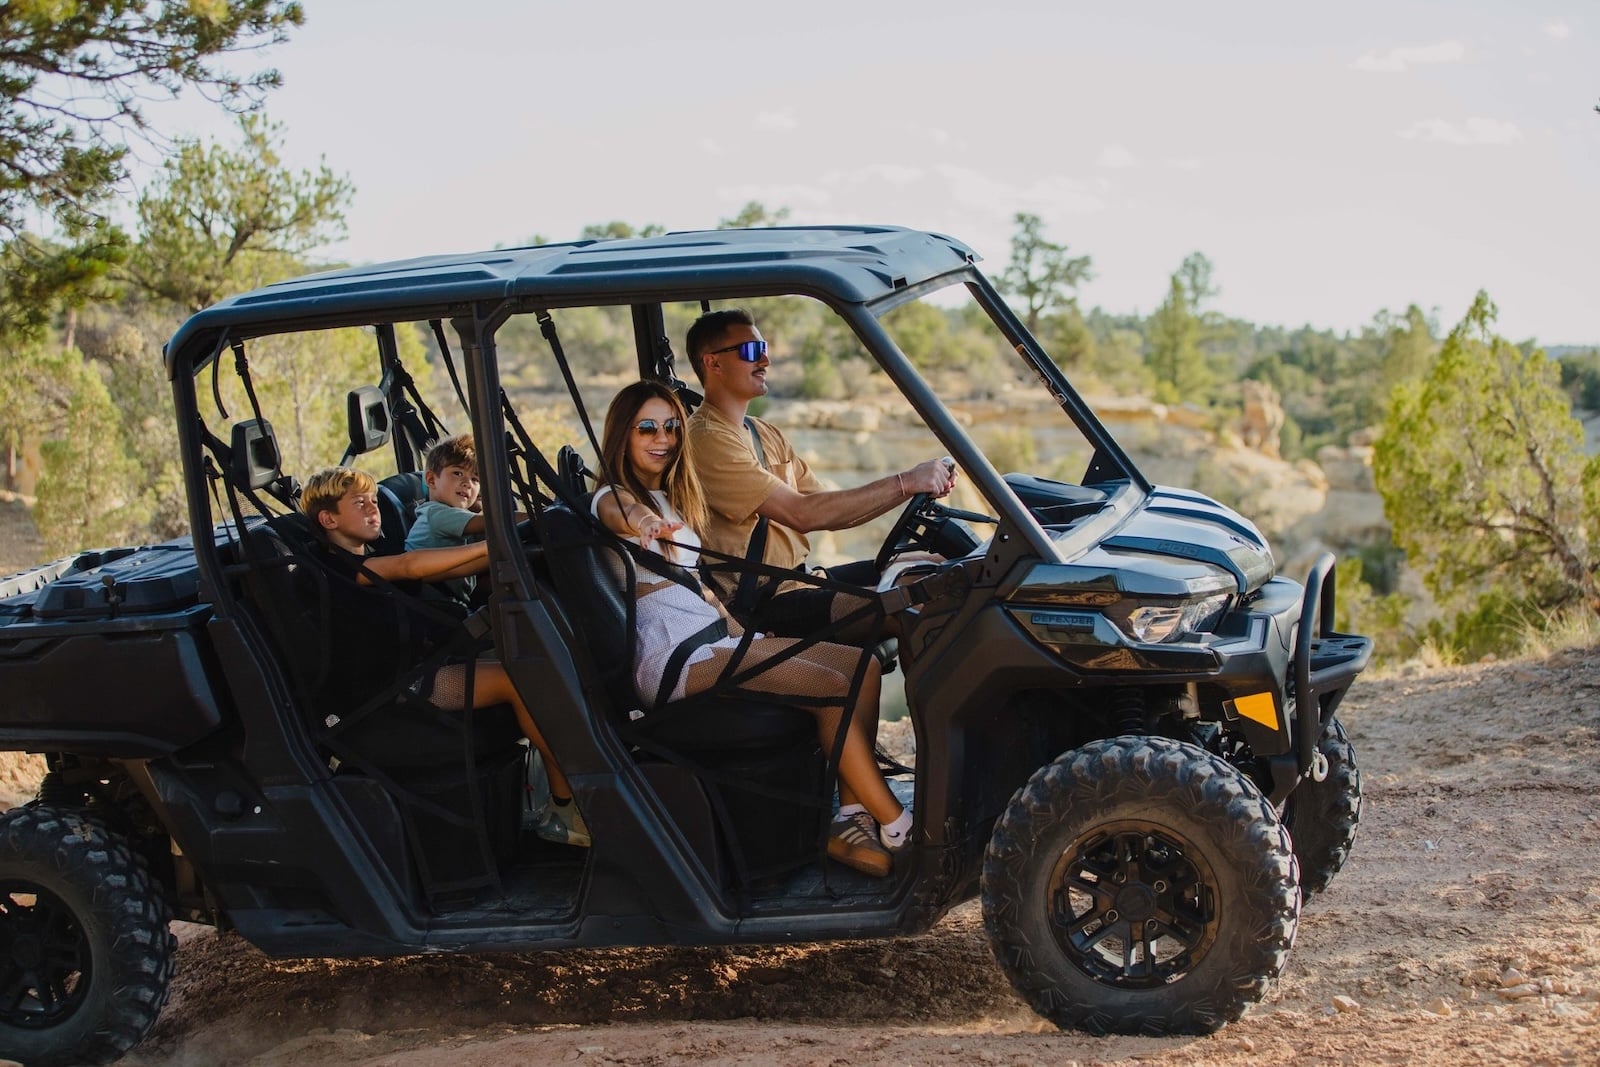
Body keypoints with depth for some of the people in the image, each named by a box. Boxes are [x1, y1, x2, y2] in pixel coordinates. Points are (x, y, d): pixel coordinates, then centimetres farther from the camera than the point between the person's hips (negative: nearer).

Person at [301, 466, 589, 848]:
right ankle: (567, 807, -16)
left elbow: (445, 571, 12)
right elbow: (409, 566, -23)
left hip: (414, 671, 10)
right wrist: (494, 544, -28)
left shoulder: (372, 564, 23)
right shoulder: (335, 568, -7)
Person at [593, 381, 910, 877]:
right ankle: (899, 832, -19)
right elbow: (623, 514, -30)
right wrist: (638, 523, -54)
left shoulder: (673, 499, 24)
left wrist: (745, 634, 13)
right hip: (670, 656, -9)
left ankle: (851, 819, -15)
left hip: (713, 637, 9)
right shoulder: (611, 498, -3)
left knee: (862, 665, -8)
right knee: (832, 687, -23)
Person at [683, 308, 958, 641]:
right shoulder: (708, 440, -15)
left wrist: (921, 485, -1)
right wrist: (904, 483, -19)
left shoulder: (766, 434, 17)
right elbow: (802, 514, -21)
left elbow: (831, 512, 13)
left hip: (799, 578, 10)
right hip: (760, 605, -10)